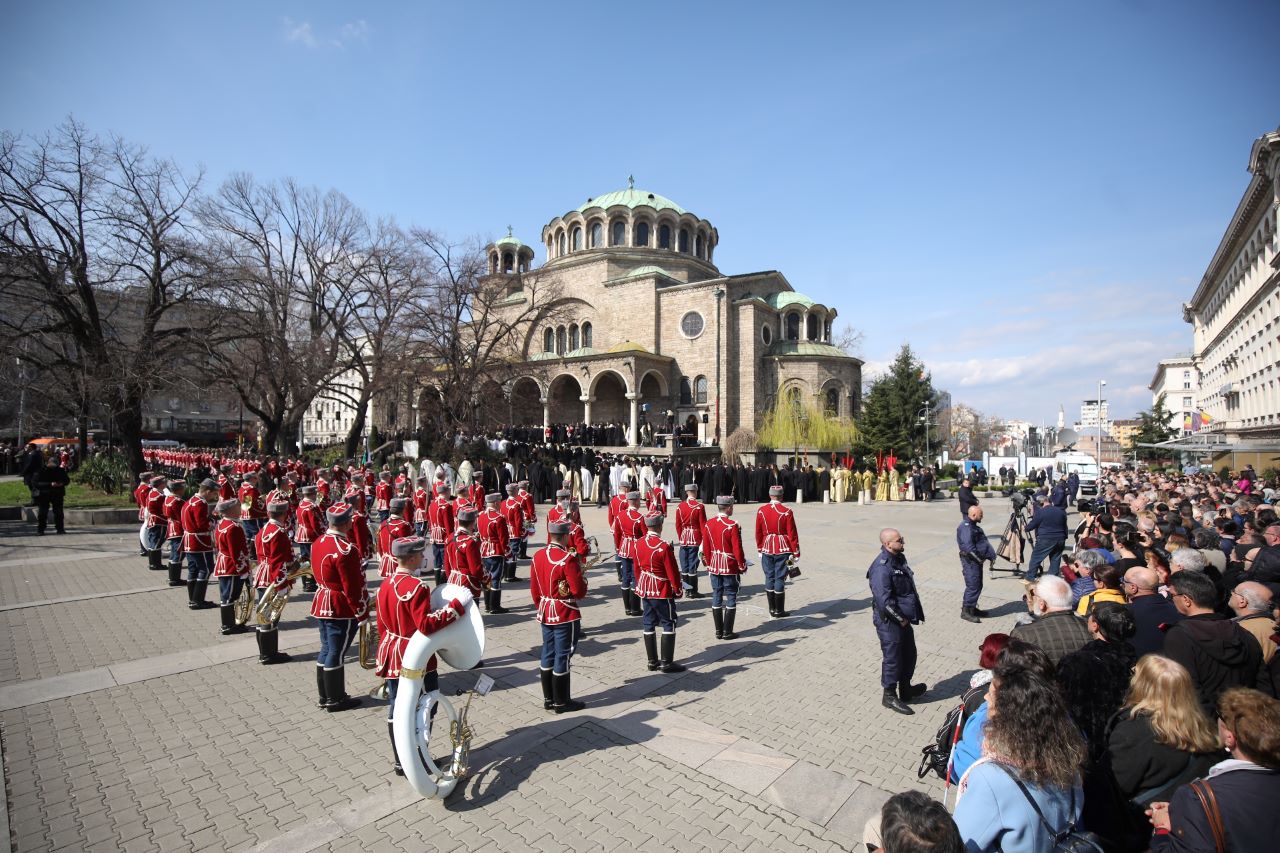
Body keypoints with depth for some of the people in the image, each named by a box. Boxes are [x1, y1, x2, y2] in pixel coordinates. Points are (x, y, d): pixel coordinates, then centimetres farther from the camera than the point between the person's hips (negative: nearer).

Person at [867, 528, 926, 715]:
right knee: (892, 658, 5)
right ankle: (889, 696, 23)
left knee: (909, 654, 23)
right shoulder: (882, 567, -27)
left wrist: (916, 612, 12)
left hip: (903, 619, 10)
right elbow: (884, 600, -29)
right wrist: (901, 619, -18)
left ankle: (906, 690, 42)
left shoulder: (899, 559, 4)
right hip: (889, 622, -10)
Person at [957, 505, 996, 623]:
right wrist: (978, 557, -19)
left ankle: (972, 608, 28)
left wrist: (991, 556, 3)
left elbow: (985, 542, 15)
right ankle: (965, 611, 0)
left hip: (977, 561, 10)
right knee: (973, 586, -8)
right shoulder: (966, 527, -17)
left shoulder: (975, 526, 16)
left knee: (978, 586, 16)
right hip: (970, 561, -10)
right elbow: (968, 546, -26)